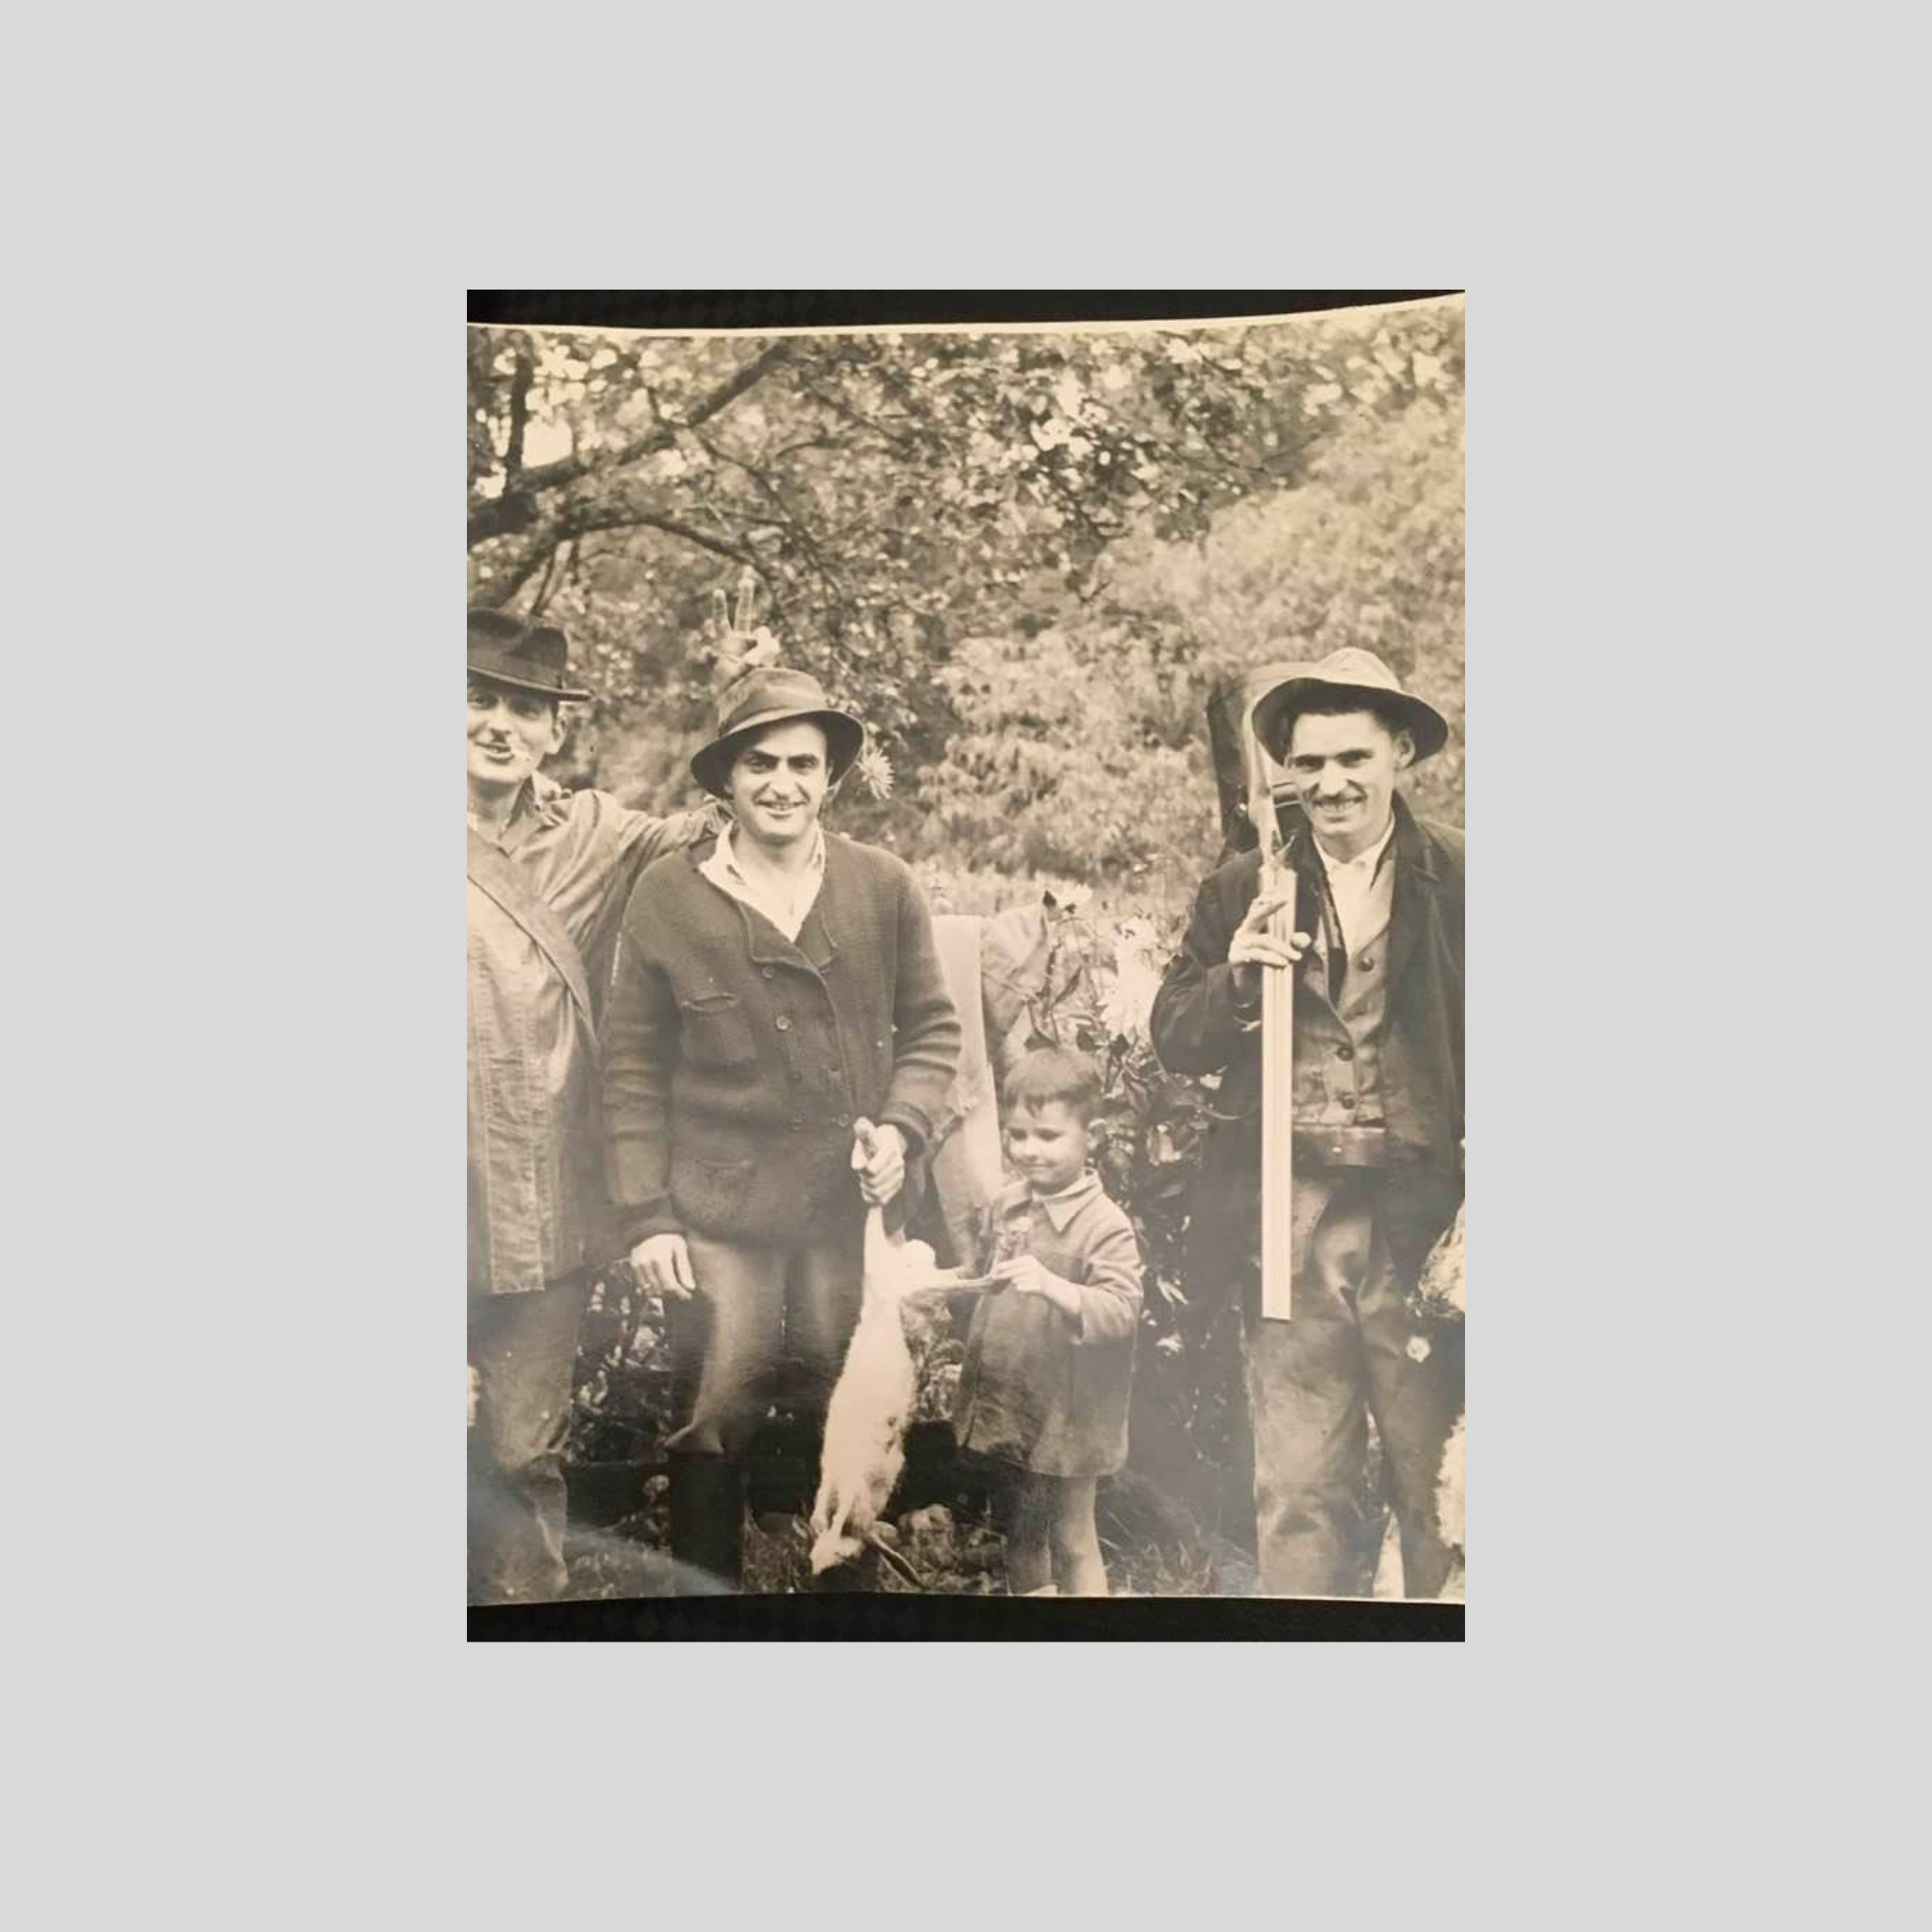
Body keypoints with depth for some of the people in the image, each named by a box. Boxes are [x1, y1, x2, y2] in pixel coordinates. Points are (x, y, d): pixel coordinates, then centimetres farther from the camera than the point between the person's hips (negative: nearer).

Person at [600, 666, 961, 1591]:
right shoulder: (666, 896, -4)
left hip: (854, 1208, 2)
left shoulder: (885, 886, 1)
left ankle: (849, 1580, 33)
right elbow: (633, 1069, 0)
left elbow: (931, 1027, 9)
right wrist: (645, 1216, -4)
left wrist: (901, 1126, -9)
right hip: (718, 1212, -1)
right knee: (714, 1421, 4)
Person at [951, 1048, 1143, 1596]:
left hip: (1064, 1415, -7)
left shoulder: (1105, 1225, -16)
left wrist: (1052, 1285, -39)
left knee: (1072, 1541, 8)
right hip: (1003, 1406, 7)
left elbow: (1122, 1311, -28)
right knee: (1017, 1533, 21)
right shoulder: (1004, 1205, 4)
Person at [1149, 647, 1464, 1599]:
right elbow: (1174, 1038, 6)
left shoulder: (1455, 878, -1)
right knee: (1295, 1489, 7)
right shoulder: (1245, 889, 6)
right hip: (1291, 1223, 2)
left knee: (1437, 1482, 11)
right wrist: (1235, 975, -13)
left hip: (1423, 1221, -1)